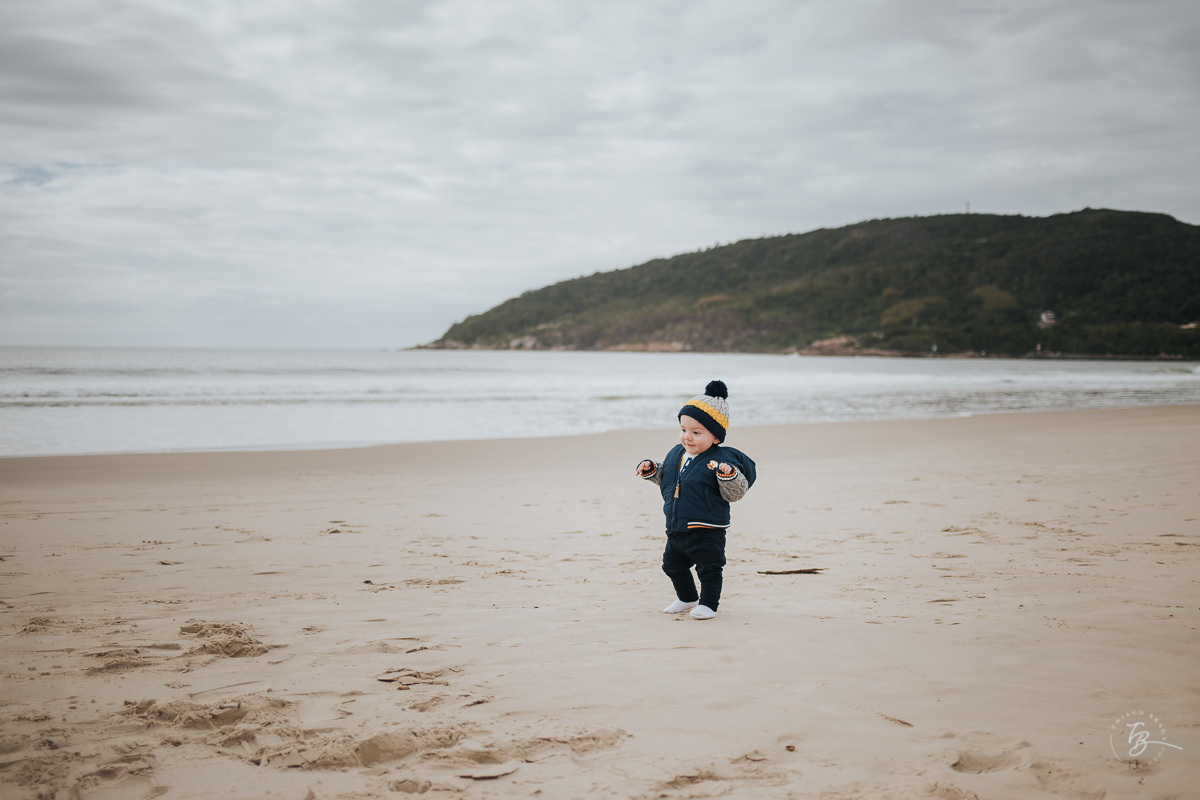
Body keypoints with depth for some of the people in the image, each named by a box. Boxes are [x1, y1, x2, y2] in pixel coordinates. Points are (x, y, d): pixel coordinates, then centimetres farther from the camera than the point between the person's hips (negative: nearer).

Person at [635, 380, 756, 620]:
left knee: (708, 568, 1)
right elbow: (665, 478, 22)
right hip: (676, 528, 8)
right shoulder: (676, 454, 5)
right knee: (673, 565, 21)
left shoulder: (722, 460, -17)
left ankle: (708, 604, 19)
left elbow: (735, 493, -19)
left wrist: (728, 474, -36)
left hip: (707, 530, -7)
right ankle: (687, 598, 41)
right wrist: (651, 469, 5)